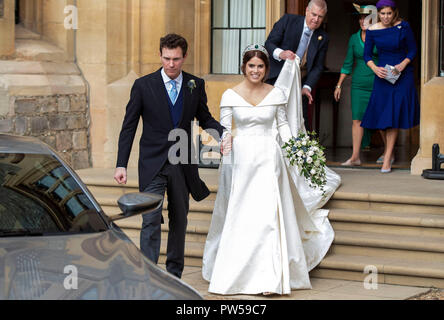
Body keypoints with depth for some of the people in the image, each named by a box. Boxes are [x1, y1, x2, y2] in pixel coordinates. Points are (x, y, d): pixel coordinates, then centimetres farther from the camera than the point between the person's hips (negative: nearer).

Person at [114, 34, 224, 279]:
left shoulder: (196, 85, 3)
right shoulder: (143, 85, -4)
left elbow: (205, 119, 15)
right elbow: (128, 127, -1)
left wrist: (222, 133, -7)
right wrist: (121, 165, -7)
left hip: (183, 164, 3)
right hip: (153, 164, -3)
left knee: (179, 221, 13)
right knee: (151, 221, -11)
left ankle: (174, 274, 26)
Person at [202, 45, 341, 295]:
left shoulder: (276, 94, 3)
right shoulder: (230, 95, 1)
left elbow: (283, 124, 12)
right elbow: (224, 129, 4)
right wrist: (226, 140, -17)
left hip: (269, 159, 0)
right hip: (241, 159, 0)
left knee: (269, 215, -6)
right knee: (240, 216, 2)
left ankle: (270, 277, -4)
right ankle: (237, 273, 16)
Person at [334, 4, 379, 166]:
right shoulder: (354, 38, 7)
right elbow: (348, 63, 12)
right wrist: (339, 85, 9)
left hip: (377, 83, -2)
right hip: (359, 84, 2)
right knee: (357, 118, -6)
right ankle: (355, 156, -8)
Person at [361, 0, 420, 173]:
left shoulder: (403, 27, -9)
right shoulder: (372, 31, -4)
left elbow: (413, 50, -1)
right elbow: (367, 55, 3)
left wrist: (403, 64, -17)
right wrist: (375, 68, -14)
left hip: (402, 75, -3)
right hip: (382, 74, 3)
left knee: (393, 115, -8)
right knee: (380, 115, 4)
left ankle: (387, 158, -7)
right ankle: (388, 150, 26)